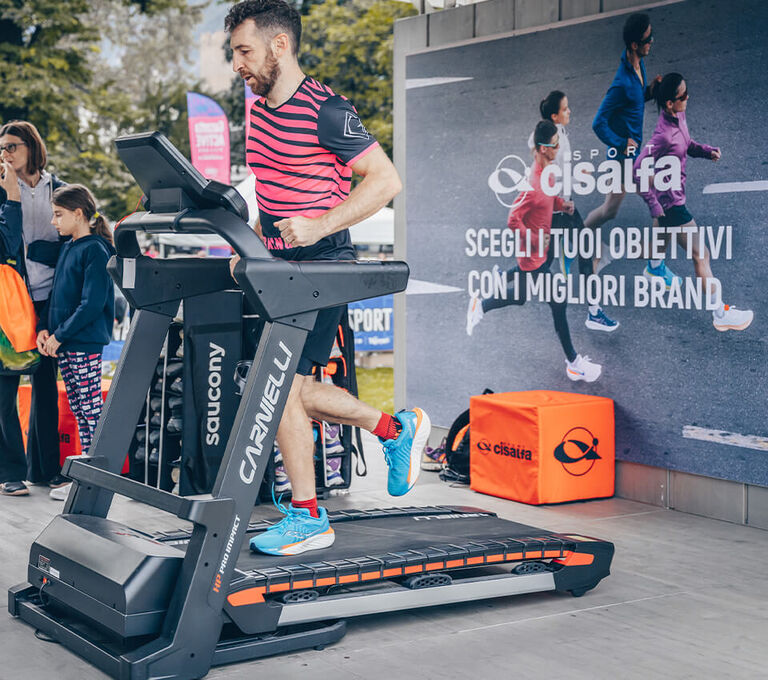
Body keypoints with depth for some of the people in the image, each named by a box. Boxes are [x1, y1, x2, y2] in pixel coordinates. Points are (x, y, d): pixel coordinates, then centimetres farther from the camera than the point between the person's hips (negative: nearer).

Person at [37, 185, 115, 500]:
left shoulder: (95, 250, -12)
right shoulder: (67, 248, 14)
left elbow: (92, 304, -18)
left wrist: (60, 335, -16)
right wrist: (44, 327, 4)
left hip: (86, 343, -9)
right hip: (63, 344, 9)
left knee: (90, 410, -4)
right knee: (79, 410, 11)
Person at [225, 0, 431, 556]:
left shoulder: (325, 110, -14)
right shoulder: (259, 111, 12)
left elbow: (386, 180, -17)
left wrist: (320, 227, -25)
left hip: (321, 266, -9)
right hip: (280, 265, 9)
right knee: (290, 389, 10)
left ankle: (308, 519, 1)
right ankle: (397, 430, 29)